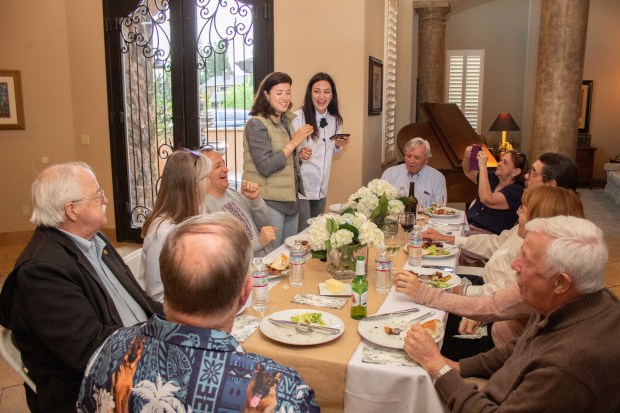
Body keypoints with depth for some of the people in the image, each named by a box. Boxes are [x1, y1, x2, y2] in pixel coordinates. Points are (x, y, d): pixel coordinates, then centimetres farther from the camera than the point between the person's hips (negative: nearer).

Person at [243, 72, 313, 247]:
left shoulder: (286, 121, 10)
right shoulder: (256, 124, -15)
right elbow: (265, 167, -22)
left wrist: (299, 156, 2)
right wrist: (294, 142, -21)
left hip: (290, 199, 8)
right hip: (269, 202, -8)